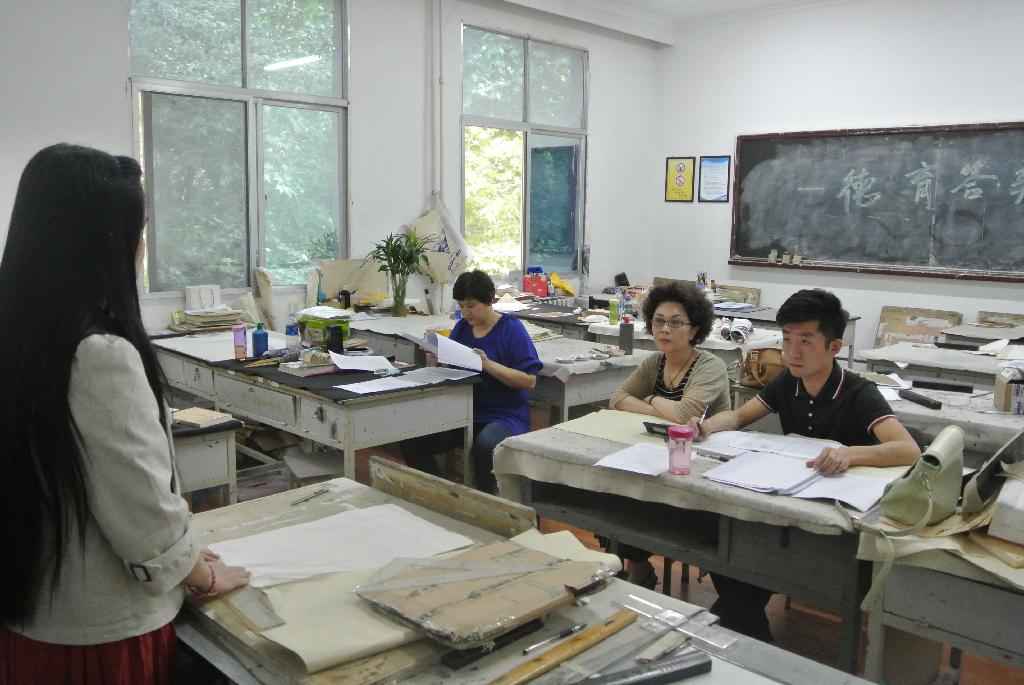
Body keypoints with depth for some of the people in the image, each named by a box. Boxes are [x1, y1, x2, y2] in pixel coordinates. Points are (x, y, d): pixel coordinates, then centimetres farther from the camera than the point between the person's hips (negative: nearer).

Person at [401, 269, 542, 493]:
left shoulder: (512, 328, -6)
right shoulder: (461, 327, 11)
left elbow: (529, 380, -12)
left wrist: (488, 364, -21)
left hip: (505, 415, -5)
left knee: (485, 444, -38)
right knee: (412, 443, -17)